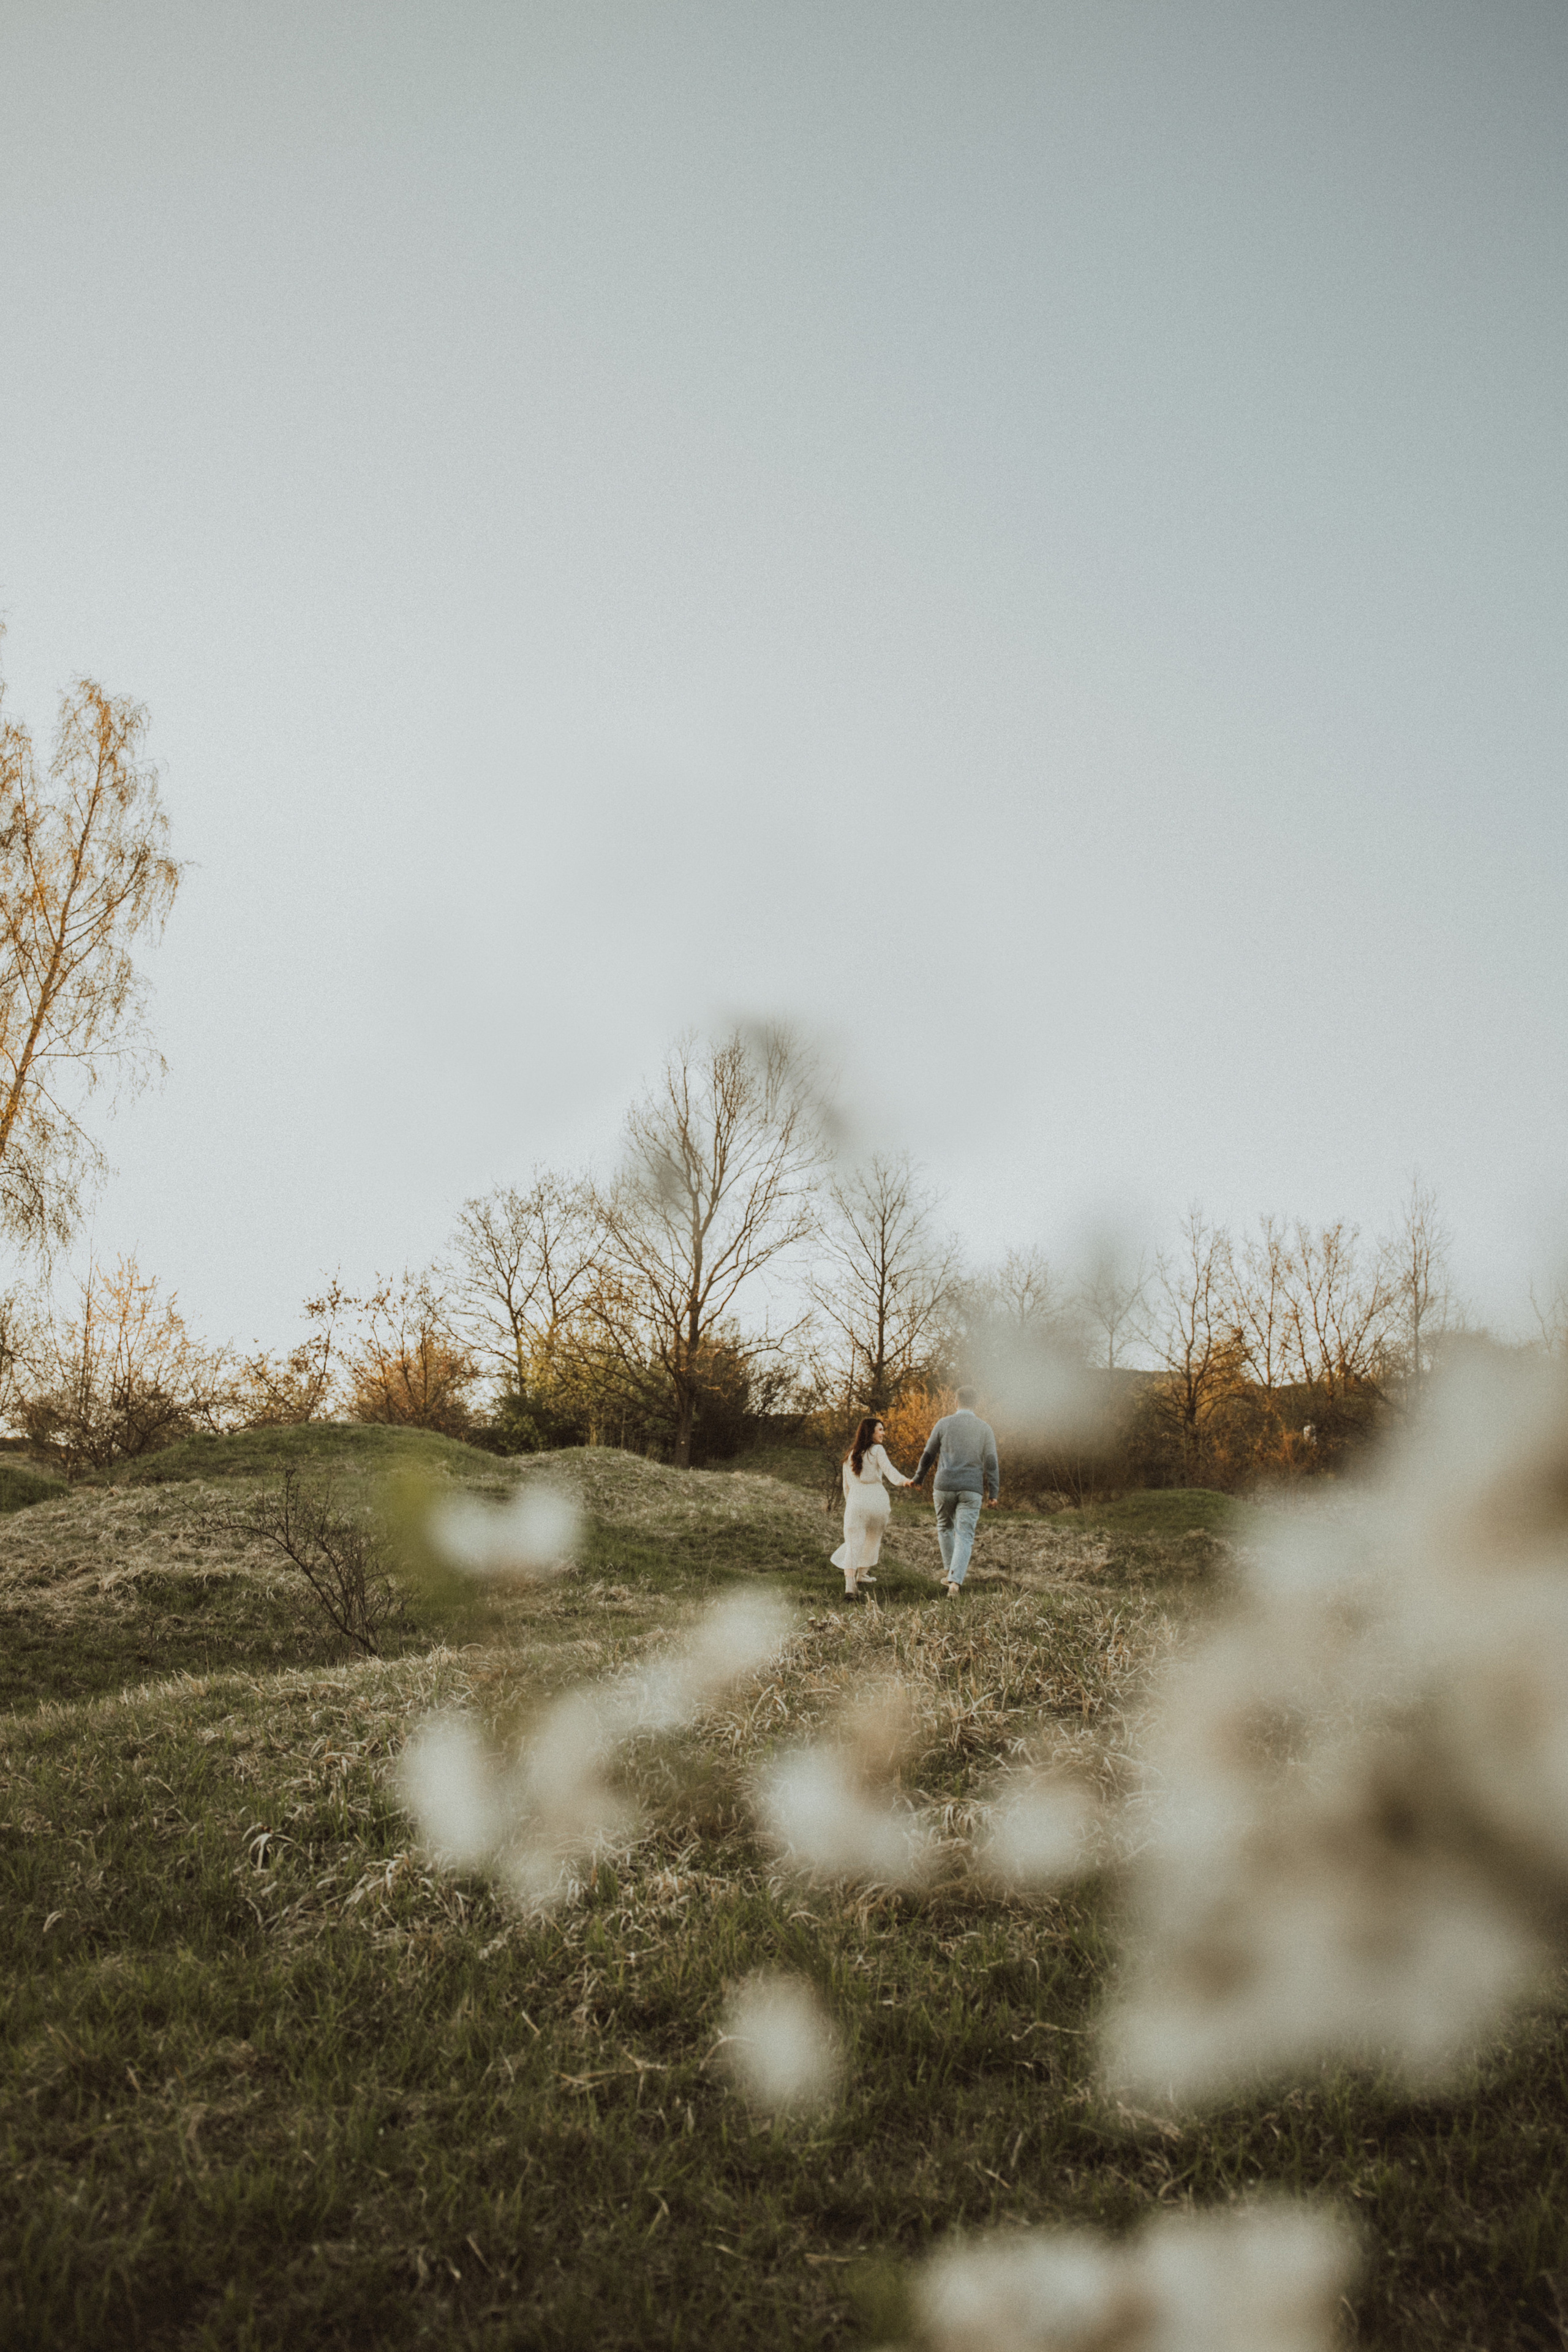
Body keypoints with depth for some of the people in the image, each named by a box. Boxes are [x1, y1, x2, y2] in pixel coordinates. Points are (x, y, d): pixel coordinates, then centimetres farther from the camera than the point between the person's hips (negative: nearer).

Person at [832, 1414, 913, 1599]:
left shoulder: (850, 1456, 16)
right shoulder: (876, 1450, -1)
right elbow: (888, 1469, -20)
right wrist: (903, 1481, -35)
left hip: (855, 1501, 3)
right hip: (877, 1500, -3)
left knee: (853, 1544, -5)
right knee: (873, 1539, 22)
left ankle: (850, 1585, -24)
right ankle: (862, 1574, 38)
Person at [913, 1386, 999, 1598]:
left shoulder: (944, 1424, 2)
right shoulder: (985, 1429, 4)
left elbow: (929, 1455, 7)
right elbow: (991, 1462, -1)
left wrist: (918, 1478, 20)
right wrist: (993, 1492, 2)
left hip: (945, 1486, 0)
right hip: (972, 1489, 0)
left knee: (945, 1528, 24)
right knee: (965, 1537, -1)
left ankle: (949, 1572, 25)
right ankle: (955, 1582, -14)